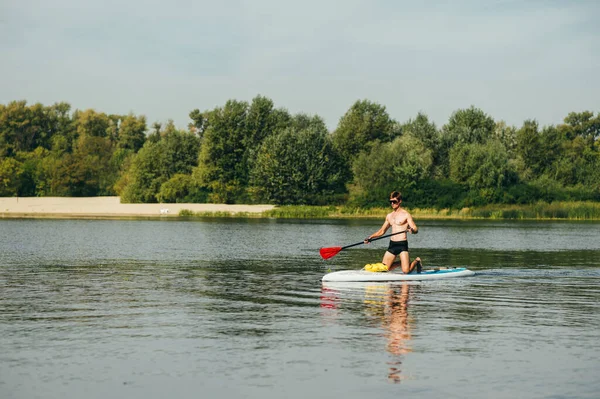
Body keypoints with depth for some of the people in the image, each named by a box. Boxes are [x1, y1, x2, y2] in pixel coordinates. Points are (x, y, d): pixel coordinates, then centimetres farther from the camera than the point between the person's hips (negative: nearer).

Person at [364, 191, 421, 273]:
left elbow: (416, 230, -11)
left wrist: (412, 230, -35)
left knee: (406, 271, -17)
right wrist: (371, 237, 10)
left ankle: (416, 261, 17)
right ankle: (401, 263, 27)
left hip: (402, 245, -6)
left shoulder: (406, 215, -4)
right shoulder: (389, 216, 15)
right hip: (392, 245, 6)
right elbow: (382, 231, 24)